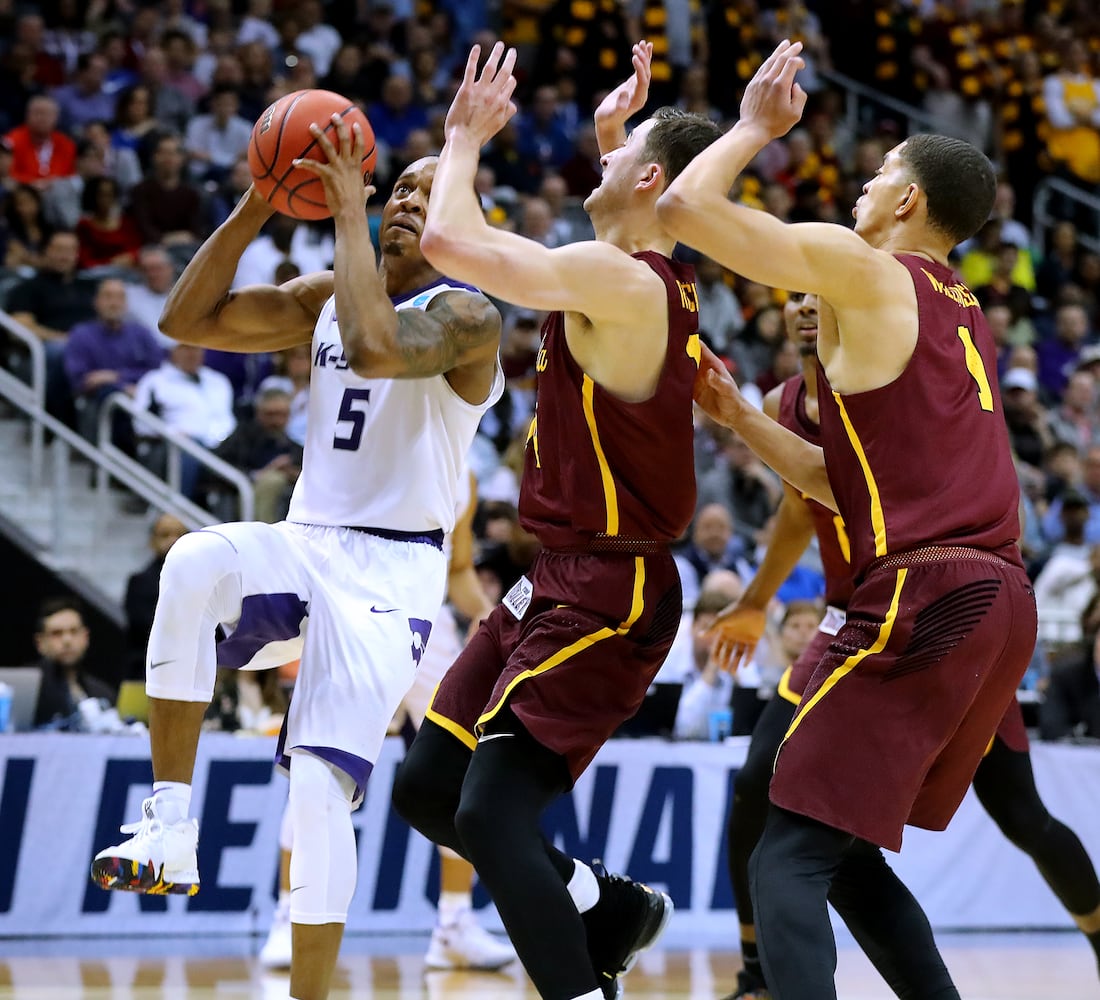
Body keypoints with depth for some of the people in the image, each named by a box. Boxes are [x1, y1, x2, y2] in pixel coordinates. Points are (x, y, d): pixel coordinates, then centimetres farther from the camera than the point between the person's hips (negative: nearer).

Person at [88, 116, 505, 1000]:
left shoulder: (467, 314, -9)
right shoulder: (328, 297, 13)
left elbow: (376, 348, -31)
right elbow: (188, 320, 7)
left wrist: (348, 213, -23)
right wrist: (259, 205, -3)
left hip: (390, 573, -5)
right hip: (304, 549, 5)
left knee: (319, 783, -19)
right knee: (196, 561, -30)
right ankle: (169, 831, -27)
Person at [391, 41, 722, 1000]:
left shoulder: (622, 282, -18)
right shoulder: (650, 283, 11)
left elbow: (451, 241, -26)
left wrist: (467, 135, -8)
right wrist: (611, 131, 31)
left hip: (605, 597, -10)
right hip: (561, 581, 10)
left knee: (490, 813, -18)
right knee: (426, 788, 15)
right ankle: (611, 910, 31)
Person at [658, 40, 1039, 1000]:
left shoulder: (860, 267, -2)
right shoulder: (964, 318, 24)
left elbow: (686, 205, -7)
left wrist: (757, 123, 8)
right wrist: (740, 418, 23)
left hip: (923, 599, -9)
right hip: (1002, 601, 9)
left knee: (788, 864, -9)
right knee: (846, 855, 19)